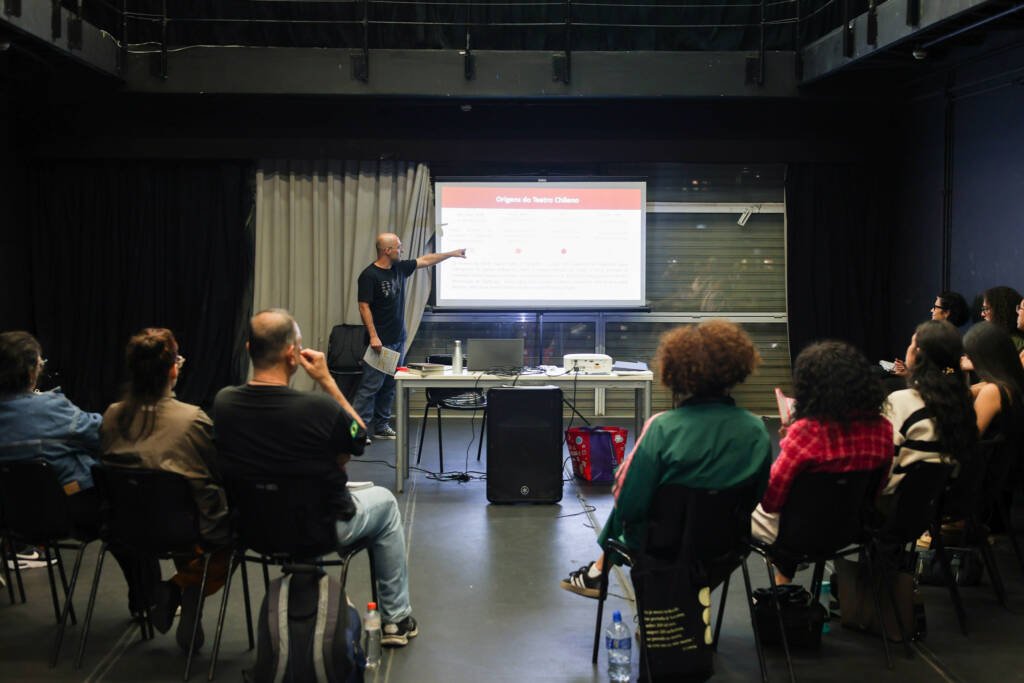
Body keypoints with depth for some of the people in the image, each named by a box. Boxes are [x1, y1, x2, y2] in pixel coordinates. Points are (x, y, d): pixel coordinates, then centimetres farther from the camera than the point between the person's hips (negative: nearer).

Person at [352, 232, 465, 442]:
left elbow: (425, 260, 22)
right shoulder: (369, 275, -12)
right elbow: (364, 307, -15)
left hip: (398, 340, 8)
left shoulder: (400, 268, 9)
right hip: (381, 342, -8)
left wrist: (451, 254, 25)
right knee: (371, 386, -9)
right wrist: (373, 337, -21)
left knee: (389, 386, 10)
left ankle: (381, 426, 17)